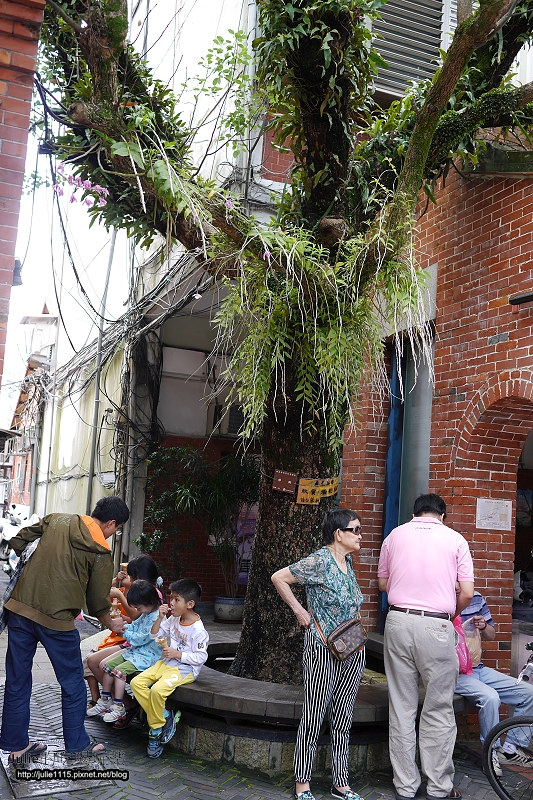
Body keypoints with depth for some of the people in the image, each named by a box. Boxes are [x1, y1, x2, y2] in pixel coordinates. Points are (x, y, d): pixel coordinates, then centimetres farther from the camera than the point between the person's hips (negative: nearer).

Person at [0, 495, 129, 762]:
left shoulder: (56, 520, 8)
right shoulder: (100, 552, -5)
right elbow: (98, 600, 2)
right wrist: (111, 624, 19)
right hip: (56, 619, -5)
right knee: (73, 684, 13)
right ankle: (76, 744, 25)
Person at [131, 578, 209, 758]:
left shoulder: (198, 630, -18)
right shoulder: (174, 619, 5)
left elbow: (201, 657, -18)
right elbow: (155, 635, 14)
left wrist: (177, 654, -21)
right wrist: (160, 618, -2)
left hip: (184, 669, -9)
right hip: (165, 663, 9)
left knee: (157, 690, -30)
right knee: (136, 683, -8)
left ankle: (155, 730, -7)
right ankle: (165, 716, -5)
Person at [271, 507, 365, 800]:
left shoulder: (347, 561, 8)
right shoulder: (319, 562, -15)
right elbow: (278, 578, -14)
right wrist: (300, 612, -11)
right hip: (323, 651, -7)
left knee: (342, 720, 14)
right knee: (313, 718, 2)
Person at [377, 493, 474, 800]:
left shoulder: (395, 535, 9)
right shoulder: (455, 539, 2)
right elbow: (467, 593, 0)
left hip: (398, 621, 3)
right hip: (436, 626, -2)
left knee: (401, 708, 10)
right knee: (438, 711, 9)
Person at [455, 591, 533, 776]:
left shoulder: (476, 598, 6)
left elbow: (491, 636, 16)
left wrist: (484, 626, -6)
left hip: (477, 668, 7)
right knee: (490, 696, -31)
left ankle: (511, 748, 11)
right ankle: (491, 753, -9)